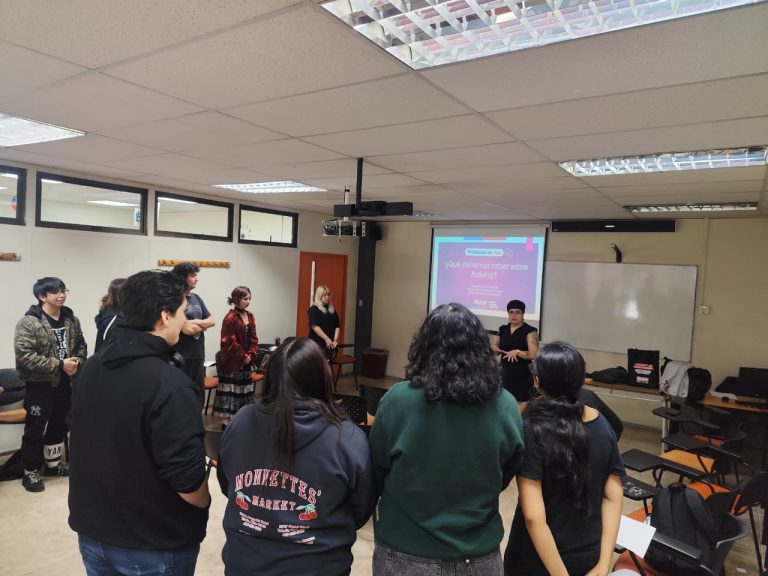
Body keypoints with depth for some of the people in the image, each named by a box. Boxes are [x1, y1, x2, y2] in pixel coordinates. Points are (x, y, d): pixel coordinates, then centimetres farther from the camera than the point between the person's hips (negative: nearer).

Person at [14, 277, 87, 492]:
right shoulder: (28, 323, -15)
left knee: (60, 426, 19)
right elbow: (24, 356, -22)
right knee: (35, 430, 6)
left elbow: (81, 345, 14)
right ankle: (31, 472, 22)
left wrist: (77, 362, -7)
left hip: (65, 383, 6)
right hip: (40, 385, -6)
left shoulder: (71, 320, 5)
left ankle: (53, 464, 37)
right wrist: (59, 364, -24)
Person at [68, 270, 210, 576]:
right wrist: (205, 502, -5)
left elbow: (86, 444, 10)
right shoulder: (168, 383, -27)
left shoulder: (92, 367, -2)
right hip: (155, 543, -7)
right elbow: (185, 478, -25)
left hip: (93, 530, 7)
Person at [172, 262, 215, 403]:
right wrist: (203, 325, -2)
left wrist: (196, 322, -10)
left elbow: (212, 321, 8)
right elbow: (187, 329, -20)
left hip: (198, 355, 7)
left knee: (198, 395, 15)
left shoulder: (196, 298, 12)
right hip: (181, 357, -7)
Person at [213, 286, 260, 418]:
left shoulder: (250, 316, 7)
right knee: (230, 391, 0)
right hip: (232, 361, -8)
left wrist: (251, 355, -4)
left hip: (246, 361, 8)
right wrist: (243, 357, -14)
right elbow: (230, 342, -18)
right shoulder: (230, 318, -17)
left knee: (244, 390, 15)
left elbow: (253, 338, 8)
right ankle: (227, 418, 7)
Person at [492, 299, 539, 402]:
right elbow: (498, 348, 20)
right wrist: (494, 347, -1)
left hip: (523, 374, -5)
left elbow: (534, 354, -16)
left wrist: (516, 352, -22)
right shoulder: (503, 329, 8)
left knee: (522, 402, -8)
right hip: (506, 372, 5)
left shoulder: (530, 331, -9)